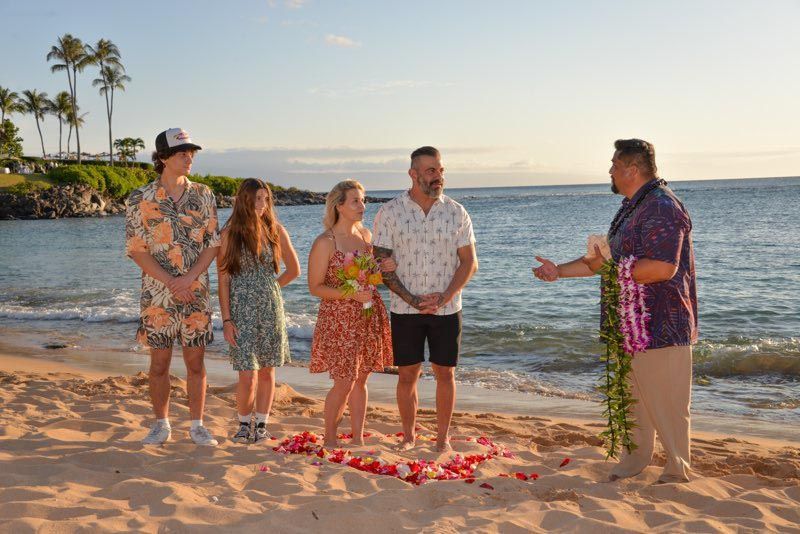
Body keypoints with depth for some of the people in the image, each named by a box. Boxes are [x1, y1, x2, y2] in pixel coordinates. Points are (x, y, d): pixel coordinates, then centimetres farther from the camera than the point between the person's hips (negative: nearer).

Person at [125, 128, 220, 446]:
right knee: (159, 363, 6)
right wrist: (170, 282, -14)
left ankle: (196, 425, 19)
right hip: (157, 295, -1)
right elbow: (136, 249, -5)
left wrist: (188, 278, -12)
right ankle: (161, 425, 22)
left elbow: (213, 243, 2)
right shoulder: (140, 199, -4)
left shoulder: (203, 196, 3)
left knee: (196, 362, 7)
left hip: (196, 294, 2)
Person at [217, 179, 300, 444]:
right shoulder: (230, 233, -4)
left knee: (267, 371, 7)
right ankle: (244, 423, 16)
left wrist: (269, 289, 11)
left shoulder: (275, 230, 4)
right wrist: (226, 320, -9)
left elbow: (294, 269, 15)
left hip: (271, 309, 3)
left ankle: (261, 424, 21)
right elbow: (223, 279, -4)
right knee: (247, 374, -6)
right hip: (242, 312, -3)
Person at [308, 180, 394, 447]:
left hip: (368, 316, 6)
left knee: (361, 380, 11)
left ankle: (357, 438, 22)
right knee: (344, 383, -4)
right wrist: (351, 294, -22)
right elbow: (315, 287, -12)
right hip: (339, 319, -6)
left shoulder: (365, 234, 8)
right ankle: (330, 439, 16)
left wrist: (383, 268, -1)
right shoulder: (325, 243, -12)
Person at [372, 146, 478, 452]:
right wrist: (412, 300, -13)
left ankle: (442, 437, 20)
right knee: (407, 375, 5)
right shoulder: (389, 213, -4)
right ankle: (408, 436, 21)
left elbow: (469, 262, 1)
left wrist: (444, 297, -13)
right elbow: (382, 264, -4)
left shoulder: (456, 213, 1)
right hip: (405, 310, -1)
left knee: (445, 373, 6)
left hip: (447, 309, 1)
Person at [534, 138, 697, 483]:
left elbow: (662, 268, -28)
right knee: (633, 396, 18)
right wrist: (559, 271, 16)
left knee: (665, 402, 0)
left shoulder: (661, 206, -18)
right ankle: (633, 463, 32)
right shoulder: (631, 208, 16)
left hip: (659, 325, -10)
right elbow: (606, 258, 22)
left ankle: (677, 471, 15)